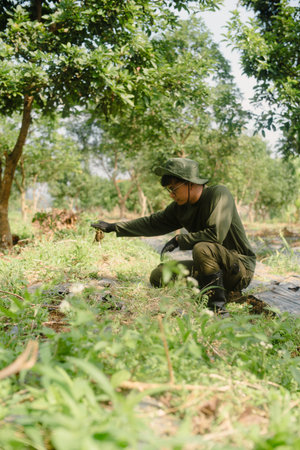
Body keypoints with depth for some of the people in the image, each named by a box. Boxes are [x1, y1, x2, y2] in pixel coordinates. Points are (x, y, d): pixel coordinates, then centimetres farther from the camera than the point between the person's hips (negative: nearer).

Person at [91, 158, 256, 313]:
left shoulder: (219, 194, -17)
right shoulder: (180, 207, 3)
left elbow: (216, 234, -29)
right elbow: (152, 223, 14)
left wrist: (179, 240, -17)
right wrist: (113, 227, 14)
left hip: (240, 268, -8)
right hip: (213, 267, 8)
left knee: (202, 248, -35)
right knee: (158, 276, 2)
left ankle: (218, 305, -20)